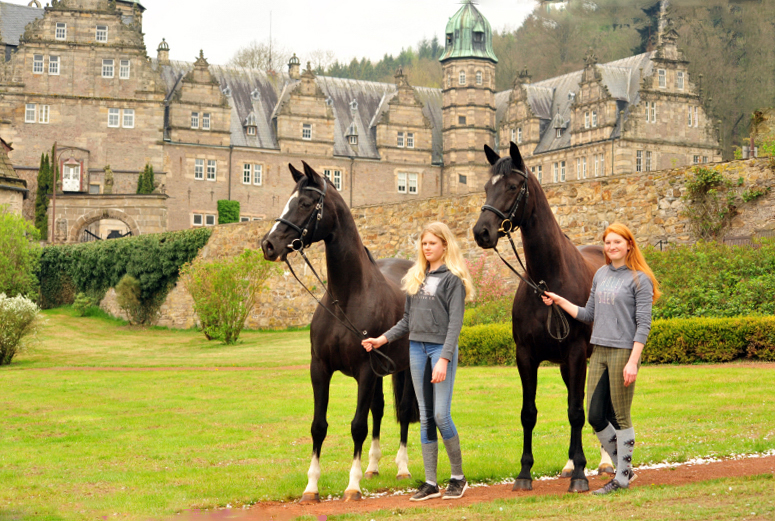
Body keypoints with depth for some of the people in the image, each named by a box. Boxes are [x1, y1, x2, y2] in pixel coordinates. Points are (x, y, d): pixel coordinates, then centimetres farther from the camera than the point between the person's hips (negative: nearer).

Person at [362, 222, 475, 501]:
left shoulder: (453, 279, -5)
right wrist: (383, 339, 6)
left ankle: (458, 477, 8)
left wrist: (444, 358, -21)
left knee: (441, 415, -9)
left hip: (441, 349, -6)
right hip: (417, 349, 6)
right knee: (426, 417, 6)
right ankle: (430, 482, 10)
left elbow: (455, 322, -12)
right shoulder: (416, 277, 14)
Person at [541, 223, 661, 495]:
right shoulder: (600, 274, 13)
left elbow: (643, 324, -10)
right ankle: (623, 465, 24)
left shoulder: (639, 279, -6)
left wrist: (633, 361, -17)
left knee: (621, 418, 0)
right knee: (594, 416, 7)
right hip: (599, 352, 7)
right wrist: (560, 301, 9)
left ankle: (622, 477, 12)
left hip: (623, 353, -7)